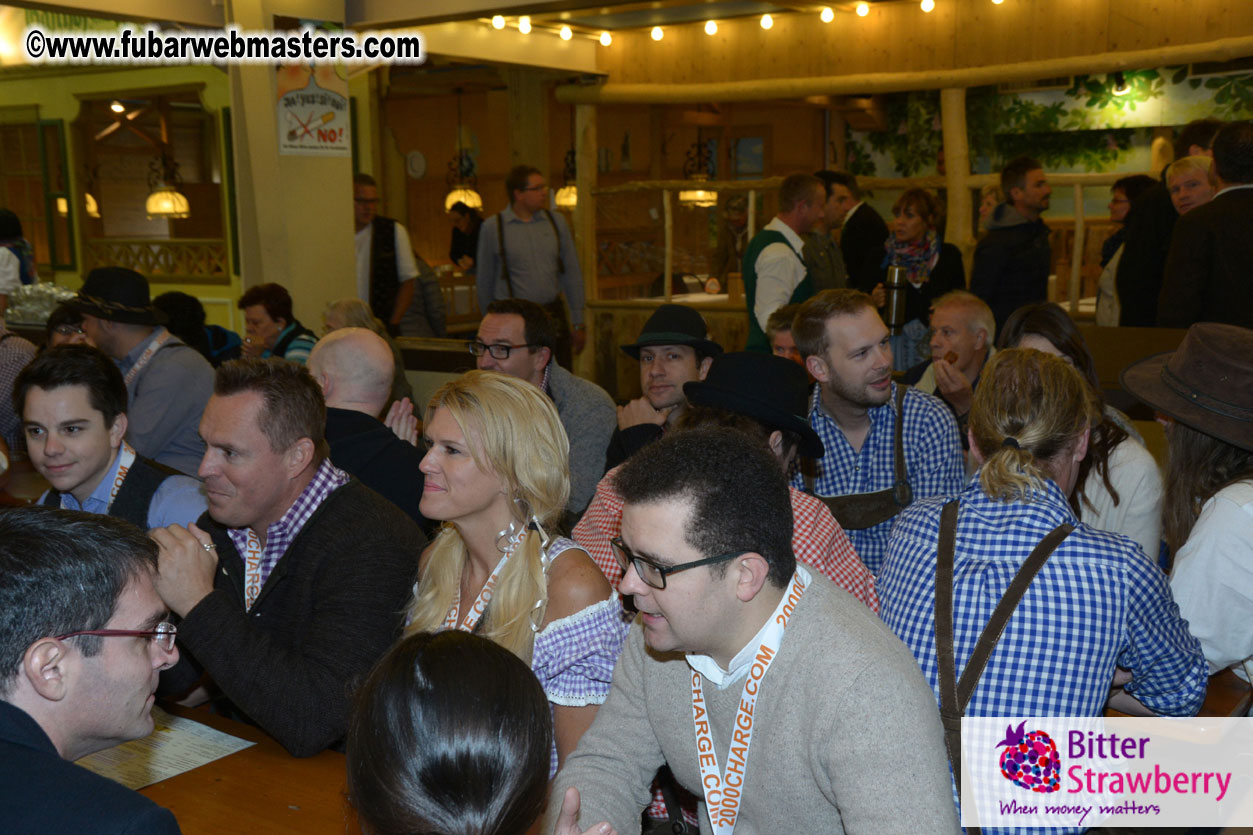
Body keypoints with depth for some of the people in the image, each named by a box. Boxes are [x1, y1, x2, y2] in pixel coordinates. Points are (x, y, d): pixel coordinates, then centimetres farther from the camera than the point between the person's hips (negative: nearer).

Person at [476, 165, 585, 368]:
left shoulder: (556, 222, 8)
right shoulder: (492, 227, -2)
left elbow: (572, 274, 12)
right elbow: (484, 280, 6)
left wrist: (578, 323, 10)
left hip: (553, 316, 3)